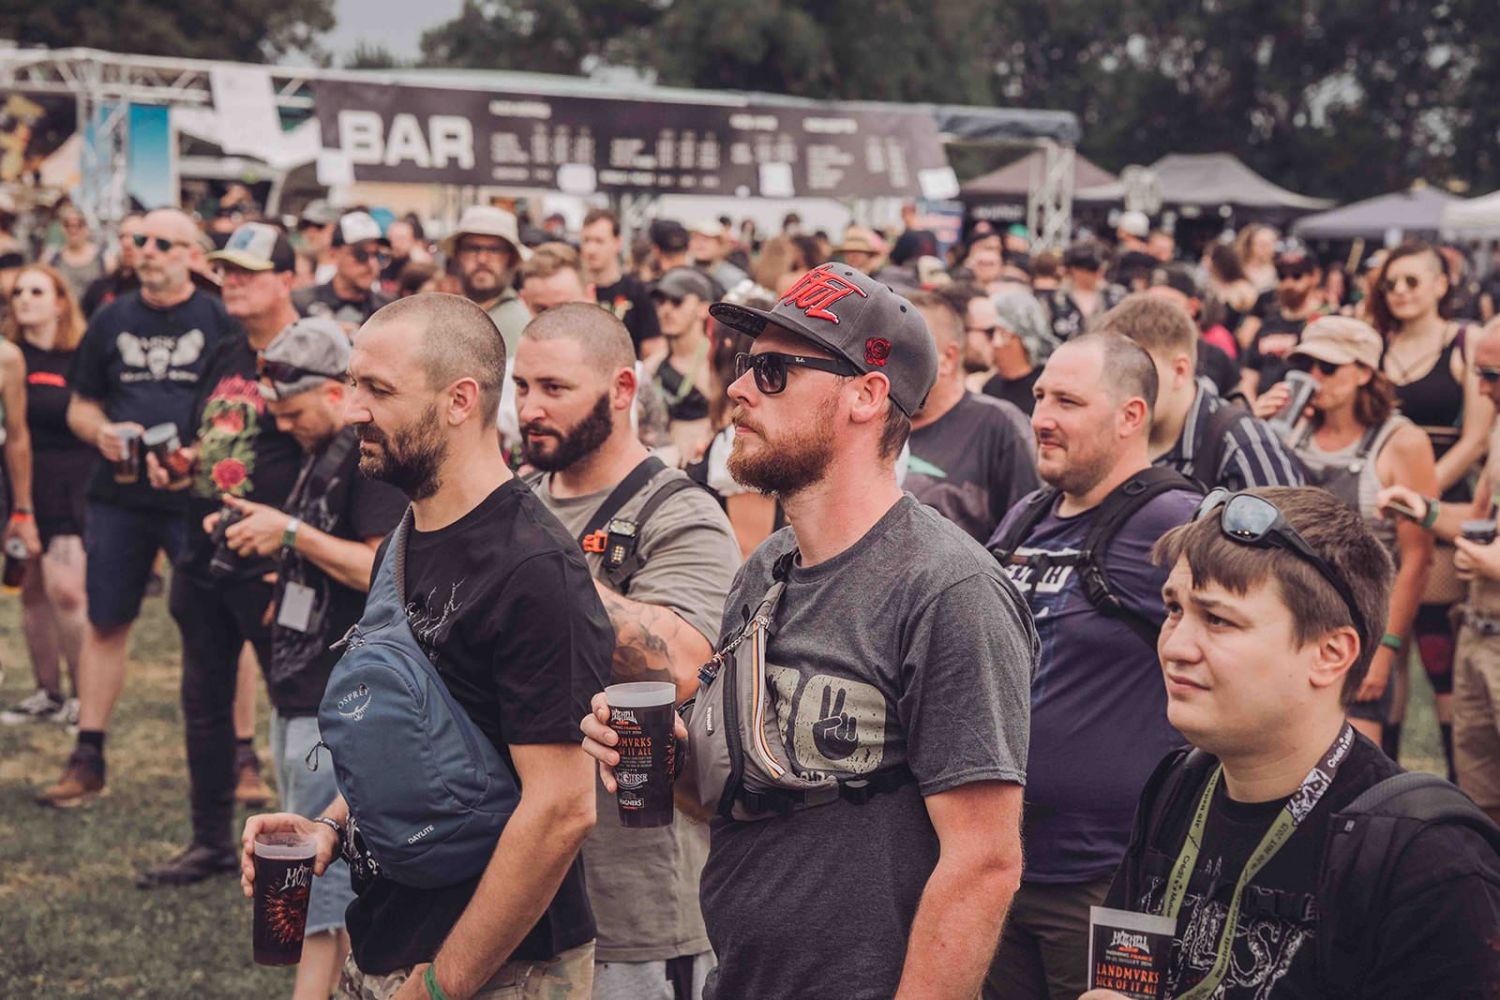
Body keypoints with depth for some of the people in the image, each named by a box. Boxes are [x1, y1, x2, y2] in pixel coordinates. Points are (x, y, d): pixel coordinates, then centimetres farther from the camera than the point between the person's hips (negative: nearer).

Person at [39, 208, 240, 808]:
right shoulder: (112, 321, 11)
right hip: (118, 495, 4)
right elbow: (80, 407, 16)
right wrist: (101, 432, -6)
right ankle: (88, 760, 16)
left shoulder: (219, 322, 1)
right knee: (105, 624, 7)